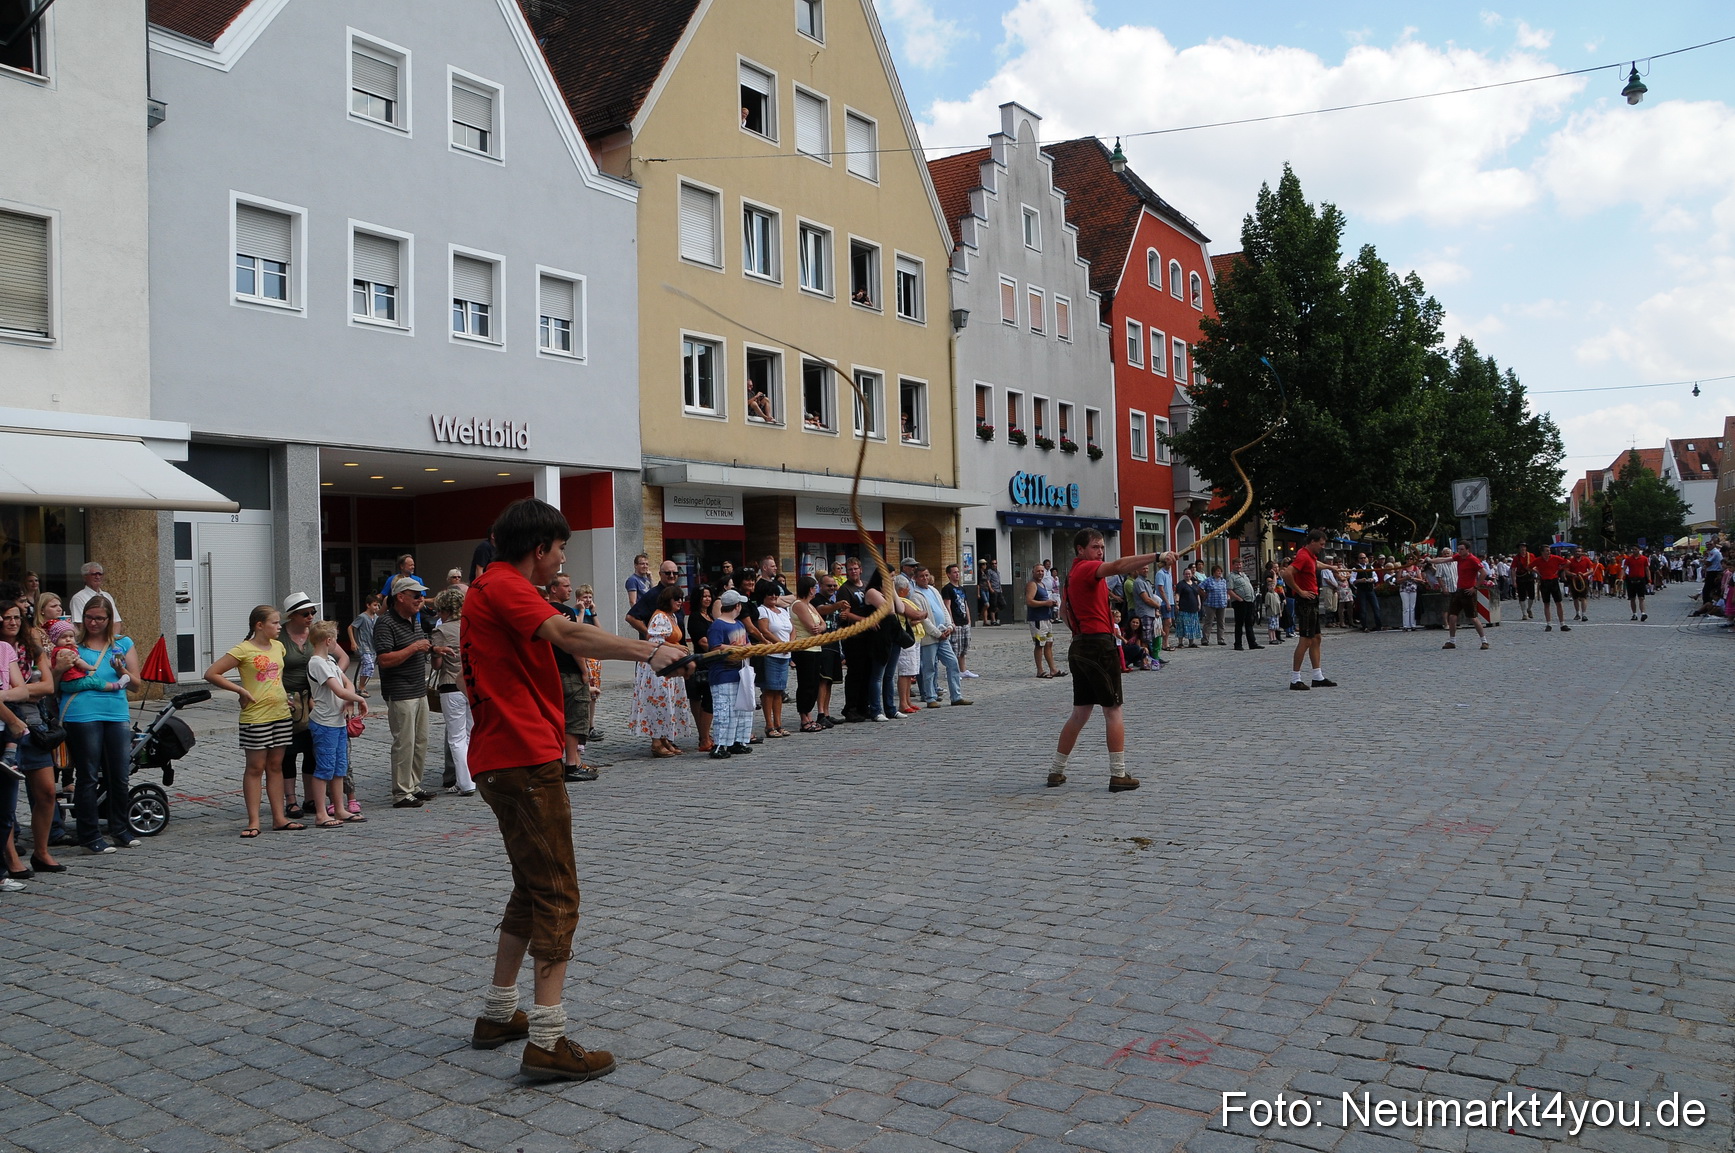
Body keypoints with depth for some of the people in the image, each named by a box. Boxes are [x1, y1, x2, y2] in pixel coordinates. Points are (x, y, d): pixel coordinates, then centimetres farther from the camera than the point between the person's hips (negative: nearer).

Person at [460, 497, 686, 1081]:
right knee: (556, 895, -9)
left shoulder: (491, 587, 21)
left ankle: (498, 1014, 27)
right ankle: (548, 1040, -9)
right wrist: (649, 650, -33)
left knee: (532, 890, 19)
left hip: (505, 759, 11)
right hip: (525, 760, -11)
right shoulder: (505, 586, -12)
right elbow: (570, 634, -30)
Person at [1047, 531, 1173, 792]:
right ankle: (1118, 775, -3)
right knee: (1113, 711, -3)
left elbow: (1066, 612, 27)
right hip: (1099, 646, -9)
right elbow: (1117, 567, -29)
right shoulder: (1087, 568, -10)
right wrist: (1157, 557, -38)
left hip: (1079, 647, 9)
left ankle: (1056, 771, 17)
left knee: (1080, 714, 14)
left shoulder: (1074, 573, 20)